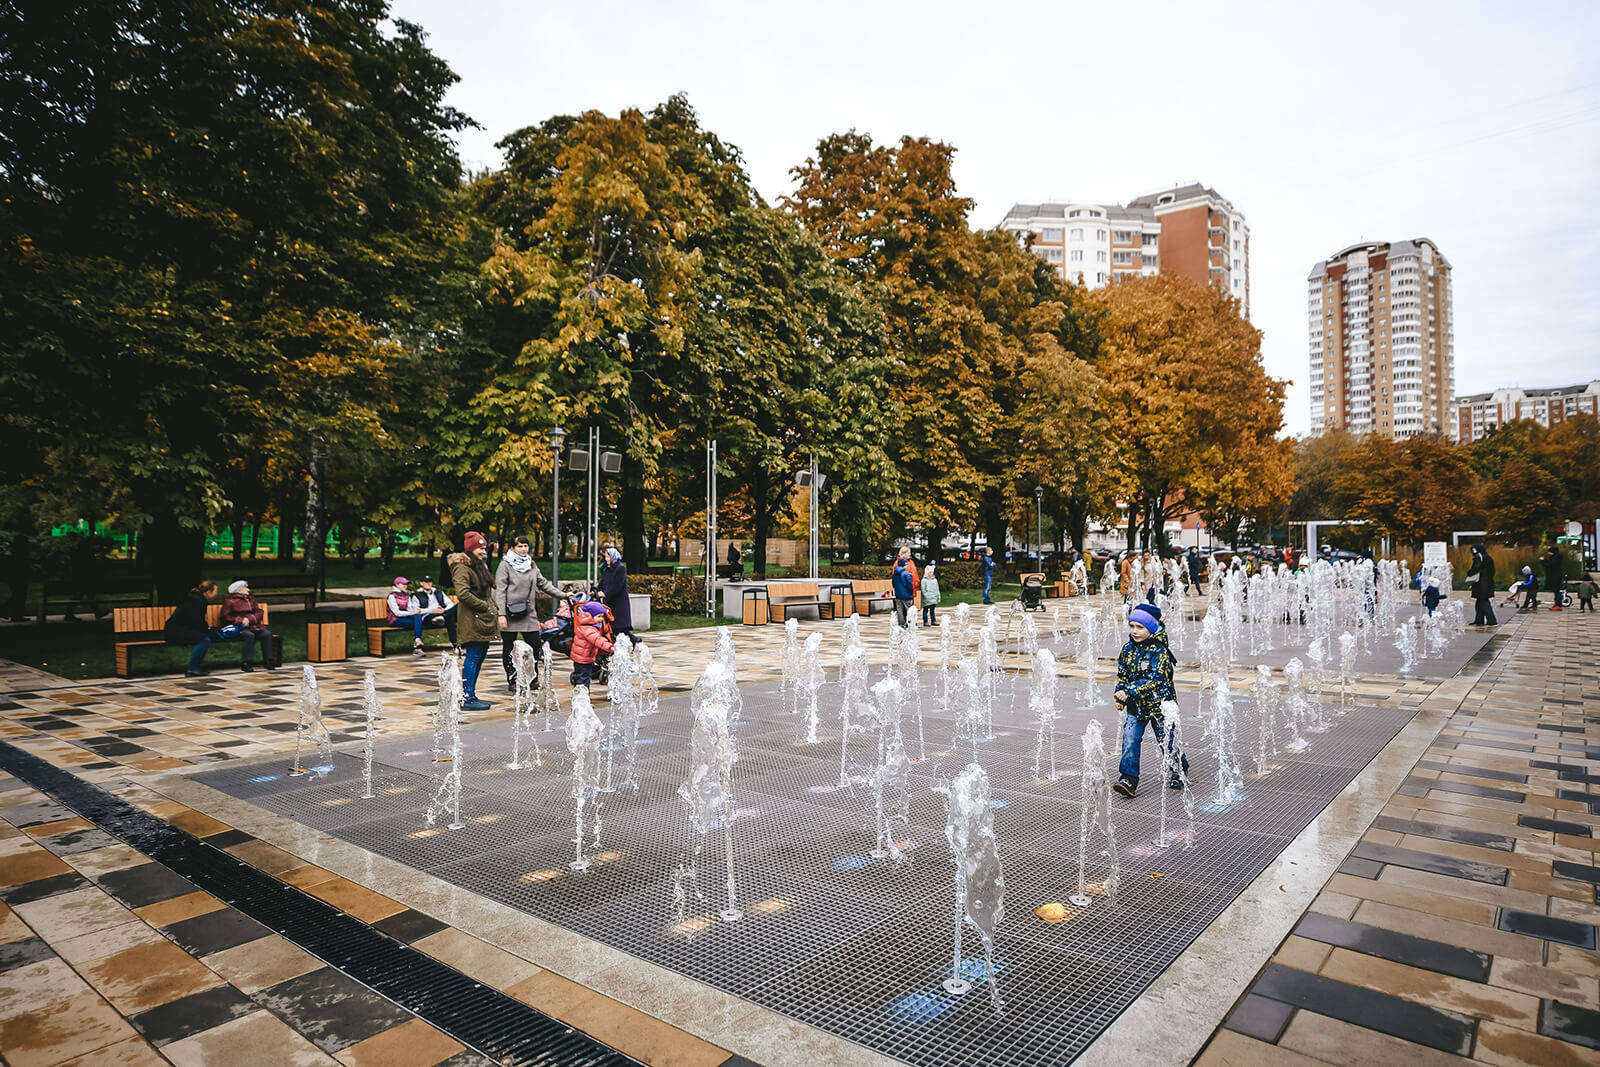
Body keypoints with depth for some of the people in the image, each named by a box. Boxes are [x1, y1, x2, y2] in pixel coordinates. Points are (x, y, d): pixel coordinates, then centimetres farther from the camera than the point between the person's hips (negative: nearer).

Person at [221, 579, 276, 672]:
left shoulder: (251, 599, 24)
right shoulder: (230, 601, 10)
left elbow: (259, 612, 14)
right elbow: (225, 617, 3)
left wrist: (249, 619, -6)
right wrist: (240, 621, -12)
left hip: (254, 626, 4)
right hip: (239, 628, -4)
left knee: (266, 634, -25)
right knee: (250, 635, -35)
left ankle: (267, 661, -20)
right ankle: (245, 662, -29)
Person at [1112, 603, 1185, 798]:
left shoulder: (1159, 651, -16)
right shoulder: (1128, 649, 3)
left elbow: (1156, 681, -23)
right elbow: (1122, 675, 14)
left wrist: (1130, 692, -26)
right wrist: (1120, 697, 3)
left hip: (1159, 703, -5)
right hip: (1135, 706, 5)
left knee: (1166, 741, 10)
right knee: (1130, 740, -8)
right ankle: (1129, 779, -8)